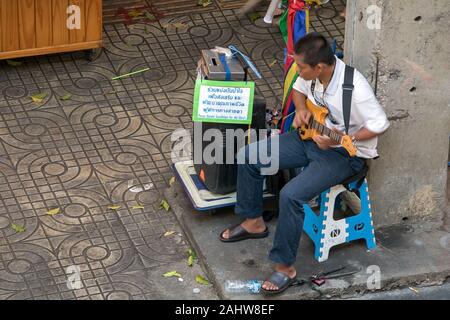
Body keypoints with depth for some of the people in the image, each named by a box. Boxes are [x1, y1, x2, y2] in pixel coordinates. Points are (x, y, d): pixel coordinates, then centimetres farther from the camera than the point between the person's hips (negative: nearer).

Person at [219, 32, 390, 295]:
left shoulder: (354, 89, -32)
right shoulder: (313, 72, -9)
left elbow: (380, 124, -23)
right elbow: (299, 89, 14)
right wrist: (301, 110, -7)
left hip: (345, 154, -8)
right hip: (311, 135, 8)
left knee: (291, 195, -28)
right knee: (248, 156, 2)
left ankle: (285, 267, -11)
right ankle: (254, 223, 22)